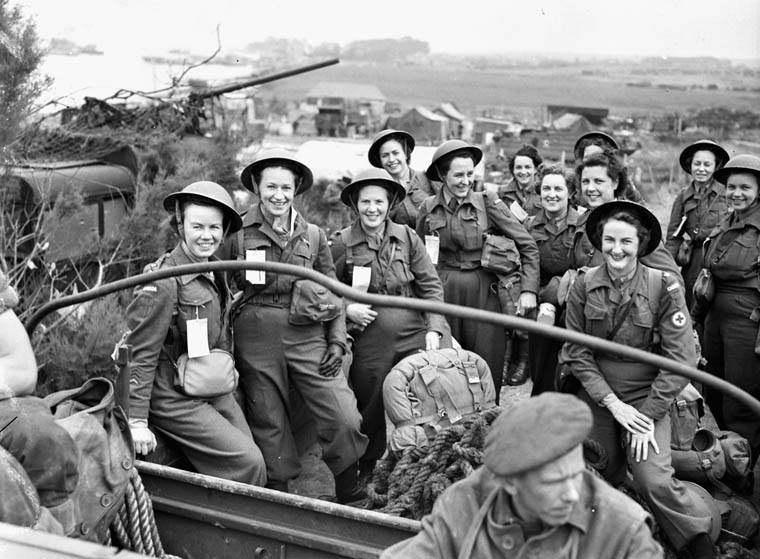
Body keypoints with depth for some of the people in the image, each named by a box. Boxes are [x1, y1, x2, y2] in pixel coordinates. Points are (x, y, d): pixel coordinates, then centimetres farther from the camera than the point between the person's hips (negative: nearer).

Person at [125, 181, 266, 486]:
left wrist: (228, 380, 21)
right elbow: (140, 354, -16)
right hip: (176, 400, -8)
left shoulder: (215, 272, 7)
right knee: (249, 463, -13)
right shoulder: (163, 283, -18)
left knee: (252, 458, 2)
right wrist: (137, 421, -16)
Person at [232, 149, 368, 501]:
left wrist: (337, 341, 4)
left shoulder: (313, 235, 9)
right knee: (269, 426, 8)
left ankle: (353, 501, 10)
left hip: (307, 337, 1)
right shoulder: (237, 234, 1)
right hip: (256, 341, -1)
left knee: (345, 419, -8)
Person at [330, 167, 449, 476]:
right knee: (370, 408, 7)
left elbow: (431, 285, 4)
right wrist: (347, 308, -10)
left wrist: (434, 328, -6)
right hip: (368, 340, -1)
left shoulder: (407, 237, 2)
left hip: (413, 334, 1)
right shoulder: (342, 244, -1)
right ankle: (366, 472, 29)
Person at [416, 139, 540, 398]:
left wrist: (529, 290, -10)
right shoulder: (428, 209, 4)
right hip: (443, 294, 2)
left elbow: (528, 246, -2)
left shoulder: (489, 204, -2)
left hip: (485, 292, -1)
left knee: (488, 370, 0)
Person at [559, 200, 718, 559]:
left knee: (654, 481, -16)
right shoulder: (584, 285, -5)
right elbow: (576, 353, -3)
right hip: (597, 396, 3)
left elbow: (680, 359, -11)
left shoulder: (664, 286, -11)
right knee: (600, 476, 6)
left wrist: (649, 413, -15)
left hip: (647, 397, -3)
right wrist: (612, 403, -12)